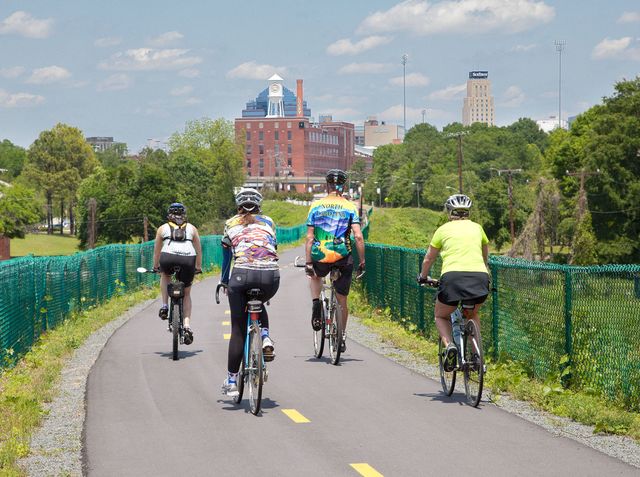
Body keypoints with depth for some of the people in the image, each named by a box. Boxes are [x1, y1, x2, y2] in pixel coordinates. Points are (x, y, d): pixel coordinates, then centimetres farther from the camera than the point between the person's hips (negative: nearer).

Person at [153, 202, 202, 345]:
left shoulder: (162, 228, 26)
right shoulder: (191, 228, 27)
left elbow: (157, 251, 34)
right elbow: (198, 250, 32)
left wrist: (156, 266, 49)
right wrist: (198, 267, 45)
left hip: (168, 258, -1)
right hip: (188, 260, 1)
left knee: (165, 274, 35)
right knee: (186, 294, 20)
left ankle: (165, 306, 22)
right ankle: (187, 324, 5)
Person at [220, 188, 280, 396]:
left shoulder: (231, 224, 20)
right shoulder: (268, 222, 22)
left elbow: (226, 256, 25)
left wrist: (224, 282, 37)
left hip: (243, 274, -1)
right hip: (270, 275, 1)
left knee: (238, 329, 9)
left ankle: (231, 381, 11)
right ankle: (266, 339, 9)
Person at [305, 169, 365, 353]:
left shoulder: (316, 206, 2)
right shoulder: (350, 207, 0)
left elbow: (310, 238, -1)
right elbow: (358, 237, -8)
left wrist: (308, 262, 3)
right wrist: (362, 261, 0)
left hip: (320, 257, 1)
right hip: (343, 258, 0)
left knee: (315, 276, 36)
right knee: (342, 300, 15)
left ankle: (316, 304, 13)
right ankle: (342, 336, 18)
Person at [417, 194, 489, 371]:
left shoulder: (444, 229, 17)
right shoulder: (477, 228, 22)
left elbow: (428, 258, 27)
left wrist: (423, 277, 44)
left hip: (453, 276, -2)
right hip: (479, 276, 2)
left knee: (441, 316, 20)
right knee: (473, 314, 30)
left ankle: (449, 344, -8)